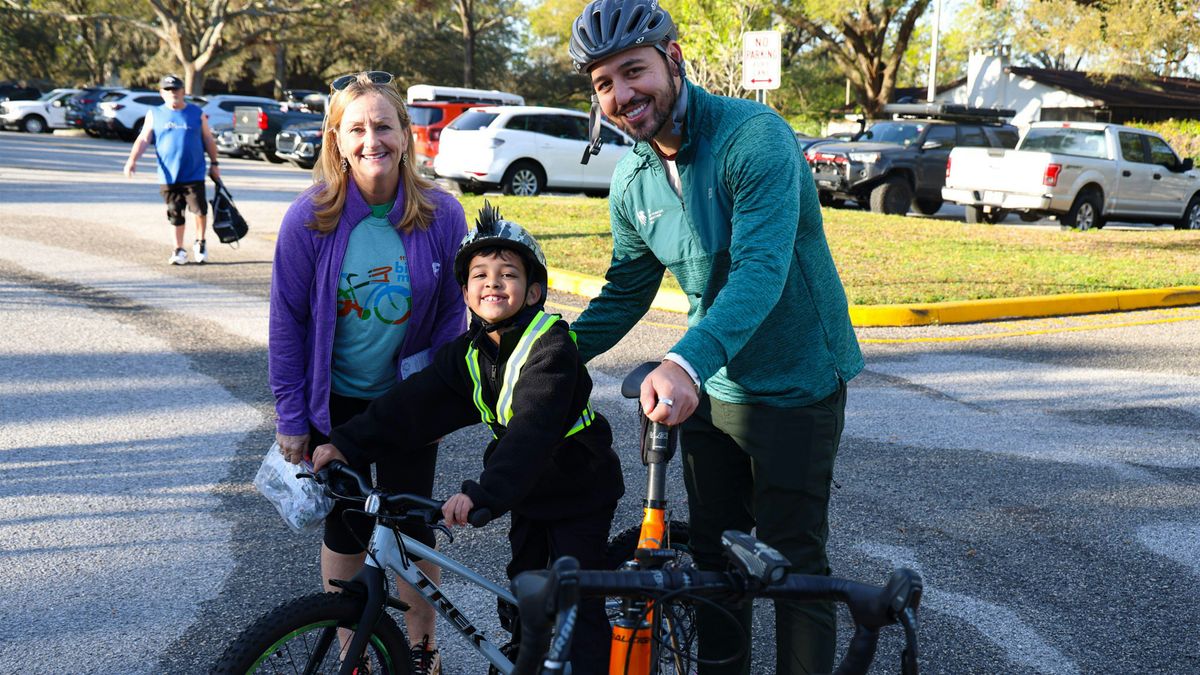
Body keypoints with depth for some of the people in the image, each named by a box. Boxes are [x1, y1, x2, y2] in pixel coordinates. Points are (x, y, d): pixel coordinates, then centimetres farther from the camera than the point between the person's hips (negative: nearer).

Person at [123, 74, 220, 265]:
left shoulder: (197, 113, 6)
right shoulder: (154, 115, 7)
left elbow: (208, 139, 12)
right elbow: (144, 139, 2)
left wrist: (214, 164, 10)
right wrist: (132, 159, -12)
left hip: (194, 175, -1)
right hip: (168, 176, 1)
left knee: (200, 209, -9)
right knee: (175, 215, 5)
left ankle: (200, 243, 15)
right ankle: (179, 250, 17)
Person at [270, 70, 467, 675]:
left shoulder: (441, 214, -13)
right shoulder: (309, 219, -15)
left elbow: (451, 311, -1)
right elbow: (287, 322, -7)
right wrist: (290, 416, -6)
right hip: (333, 399, 0)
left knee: (412, 526, 8)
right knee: (345, 528, 9)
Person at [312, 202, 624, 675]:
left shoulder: (550, 345, -26)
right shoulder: (469, 353, -3)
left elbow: (532, 429, -38)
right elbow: (413, 404, -10)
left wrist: (484, 493, -49)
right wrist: (349, 444, -21)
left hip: (580, 493, -7)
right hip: (530, 493, 7)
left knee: (577, 605, -2)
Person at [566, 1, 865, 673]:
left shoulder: (755, 135, -22)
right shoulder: (632, 182, -1)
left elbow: (761, 270, -34)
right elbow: (625, 294, 10)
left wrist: (687, 361, -49)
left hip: (795, 386, -6)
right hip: (710, 387, 6)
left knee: (792, 558, 0)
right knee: (714, 553, 15)